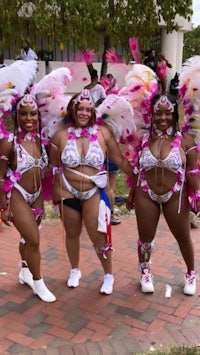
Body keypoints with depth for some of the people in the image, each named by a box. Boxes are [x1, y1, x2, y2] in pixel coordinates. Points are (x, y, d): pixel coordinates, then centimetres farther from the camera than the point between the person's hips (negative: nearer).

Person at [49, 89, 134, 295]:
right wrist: (55, 193, 6)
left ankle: (108, 275, 25)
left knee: (99, 236, 1)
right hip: (68, 192, 1)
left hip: (95, 193, -1)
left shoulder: (102, 133, -8)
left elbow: (120, 160, -3)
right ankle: (75, 270, 41)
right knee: (72, 234, 17)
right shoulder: (61, 135, -6)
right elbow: (54, 167, 4)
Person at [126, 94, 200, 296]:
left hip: (175, 196, -1)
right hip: (145, 196, 2)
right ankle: (145, 272, 40)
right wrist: (132, 194, 12)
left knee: (183, 237, 15)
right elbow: (138, 170, 6)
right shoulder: (144, 139, -3)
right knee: (145, 237, 14)